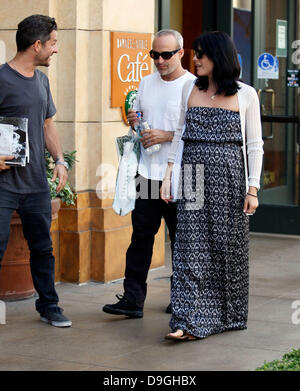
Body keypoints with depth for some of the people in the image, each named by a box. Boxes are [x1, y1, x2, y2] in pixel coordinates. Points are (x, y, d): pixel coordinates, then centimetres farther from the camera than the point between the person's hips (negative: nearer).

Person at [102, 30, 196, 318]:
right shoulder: (146, 83, 15)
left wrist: (167, 136, -16)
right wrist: (133, 121, 4)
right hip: (148, 172, 5)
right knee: (141, 234, 1)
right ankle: (133, 299, 1)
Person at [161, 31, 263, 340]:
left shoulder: (245, 95, 1)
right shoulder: (191, 89, 11)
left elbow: (254, 145, 1)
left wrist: (253, 188, -4)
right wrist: (169, 175, 9)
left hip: (229, 176, -2)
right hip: (193, 176, 2)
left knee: (227, 244, 5)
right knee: (191, 246, -6)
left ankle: (229, 315, 21)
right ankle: (190, 321, -8)